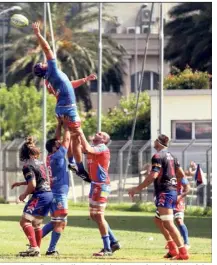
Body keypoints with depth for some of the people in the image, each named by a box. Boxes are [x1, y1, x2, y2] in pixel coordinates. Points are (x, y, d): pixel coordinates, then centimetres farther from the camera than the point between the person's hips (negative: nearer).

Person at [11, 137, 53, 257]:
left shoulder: (28, 166, -10)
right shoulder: (40, 163, 16)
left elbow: (32, 185, -17)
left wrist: (24, 194, 1)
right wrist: (20, 183, 32)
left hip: (40, 196, -9)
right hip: (49, 194, 9)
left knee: (25, 221, -12)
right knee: (36, 223, 19)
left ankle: (34, 247, -23)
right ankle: (37, 249, 23)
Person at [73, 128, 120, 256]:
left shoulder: (102, 148, -11)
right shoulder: (94, 148, 17)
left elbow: (87, 149, -28)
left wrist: (81, 133, -20)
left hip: (101, 185, -10)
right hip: (95, 185, 10)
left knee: (99, 216, -10)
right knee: (94, 215, 13)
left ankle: (107, 248, -8)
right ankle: (113, 242, 19)